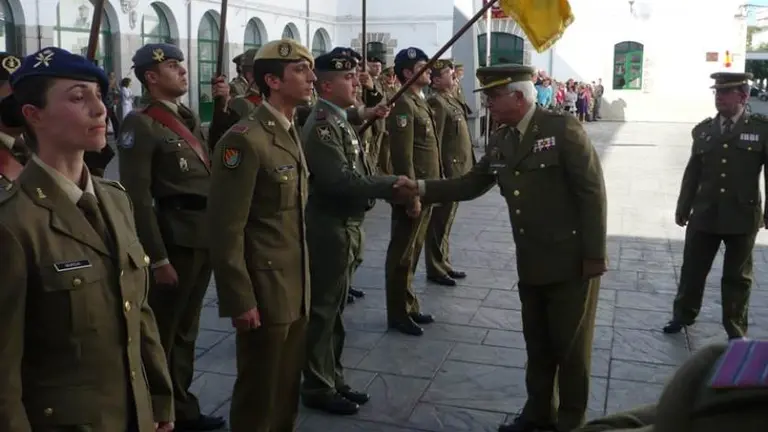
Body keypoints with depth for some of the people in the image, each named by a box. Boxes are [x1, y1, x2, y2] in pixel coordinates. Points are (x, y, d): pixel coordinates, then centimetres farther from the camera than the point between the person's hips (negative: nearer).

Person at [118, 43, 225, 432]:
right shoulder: (141, 124, -12)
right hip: (173, 237, -8)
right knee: (163, 331, 6)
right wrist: (158, 259, -18)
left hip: (205, 234, 8)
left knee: (186, 327, 19)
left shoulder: (189, 117, 13)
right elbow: (138, 197, -17)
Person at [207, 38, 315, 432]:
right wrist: (240, 300, -19)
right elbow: (226, 230, -19)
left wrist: (302, 282, 15)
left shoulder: (291, 135, 13)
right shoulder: (245, 140, -17)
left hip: (296, 289, 8)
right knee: (259, 395, 7)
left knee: (287, 387, 17)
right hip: (264, 292, -8)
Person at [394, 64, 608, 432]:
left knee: (571, 346, 8)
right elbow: (471, 184, 10)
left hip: (572, 261, -6)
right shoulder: (500, 141, 6)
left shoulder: (563, 128, -15)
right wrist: (422, 188, -3)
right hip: (531, 263, 7)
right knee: (537, 343, 19)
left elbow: (592, 192, -16)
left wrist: (594, 256, -17)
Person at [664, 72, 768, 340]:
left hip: (743, 216, -2)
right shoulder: (703, 130, 5)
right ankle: (683, 316, 34)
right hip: (705, 214, 3)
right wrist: (683, 209, 11)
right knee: (692, 269, 13)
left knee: (737, 276, 11)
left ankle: (736, 332, 26)